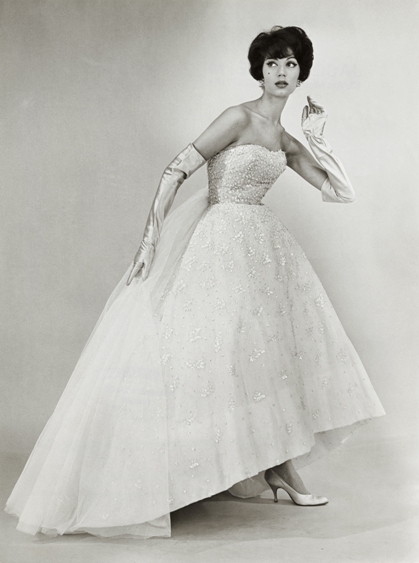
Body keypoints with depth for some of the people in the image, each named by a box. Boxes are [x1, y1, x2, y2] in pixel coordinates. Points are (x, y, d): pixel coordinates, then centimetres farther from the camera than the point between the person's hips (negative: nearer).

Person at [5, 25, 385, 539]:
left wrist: (316, 138, 4)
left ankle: (280, 464, 19)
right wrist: (151, 238, -21)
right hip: (220, 240, -7)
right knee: (227, 348, -4)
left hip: (261, 246, 8)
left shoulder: (286, 142, 11)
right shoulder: (239, 117, -9)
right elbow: (177, 170, -14)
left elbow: (342, 193, 11)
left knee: (272, 351, 7)